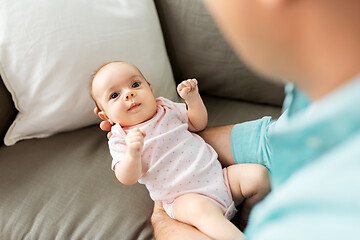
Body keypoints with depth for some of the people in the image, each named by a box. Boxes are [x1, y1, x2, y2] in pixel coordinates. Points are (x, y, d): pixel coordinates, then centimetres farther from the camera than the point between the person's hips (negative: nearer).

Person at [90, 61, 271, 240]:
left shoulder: (166, 108, 12)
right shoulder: (119, 139, -1)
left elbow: (198, 124, 21)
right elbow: (127, 179, -12)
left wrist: (193, 99, 2)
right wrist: (132, 153, -33)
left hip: (215, 174, 5)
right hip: (183, 197, -5)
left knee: (259, 174, -11)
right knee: (199, 208, -38)